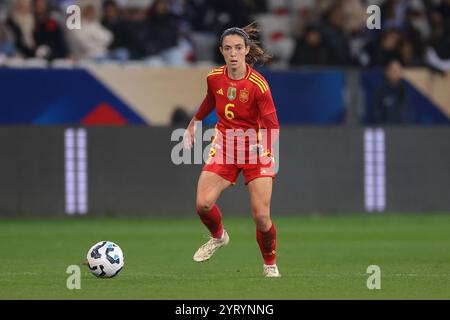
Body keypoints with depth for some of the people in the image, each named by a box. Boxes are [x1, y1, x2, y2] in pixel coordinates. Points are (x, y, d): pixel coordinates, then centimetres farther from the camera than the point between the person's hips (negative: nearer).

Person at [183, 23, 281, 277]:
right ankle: (218, 237, 23)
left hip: (255, 149, -4)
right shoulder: (214, 78, -5)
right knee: (203, 204, -13)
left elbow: (272, 126, -18)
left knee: (261, 216, -11)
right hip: (224, 144, 4)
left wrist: (264, 147, -35)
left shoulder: (258, 85, -19)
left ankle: (271, 265, 17)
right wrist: (193, 123, 28)